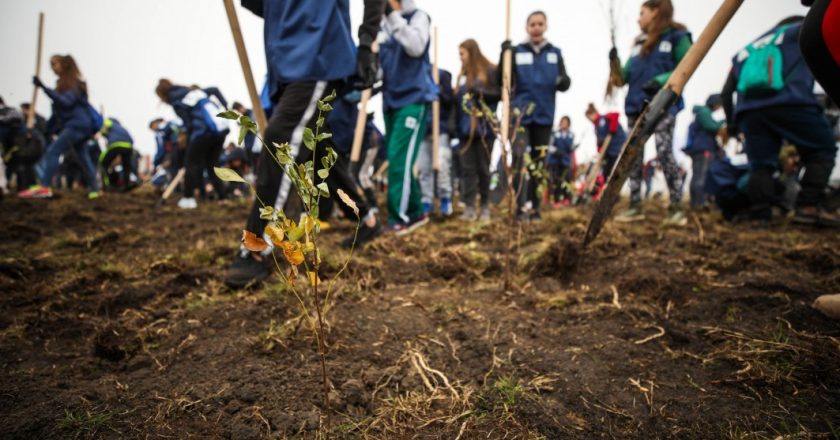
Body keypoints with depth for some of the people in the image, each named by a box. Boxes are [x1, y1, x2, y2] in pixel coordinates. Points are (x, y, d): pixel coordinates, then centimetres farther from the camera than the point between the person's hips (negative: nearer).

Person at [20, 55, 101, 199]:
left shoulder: (74, 82, -7)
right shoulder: (64, 83, 18)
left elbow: (66, 102, -23)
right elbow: (59, 108, 22)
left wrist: (44, 88, -28)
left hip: (77, 124, -10)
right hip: (78, 125, 10)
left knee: (53, 151, -16)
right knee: (83, 156, 10)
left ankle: (44, 187, -23)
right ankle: (94, 189, 13)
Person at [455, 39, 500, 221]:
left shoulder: (490, 71, 0)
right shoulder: (462, 75, 18)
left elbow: (500, 93, -6)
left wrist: (482, 91, -18)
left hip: (484, 128, -4)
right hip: (465, 129, 5)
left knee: (483, 168, 2)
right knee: (468, 168, 0)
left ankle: (485, 206, 11)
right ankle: (469, 207, 1)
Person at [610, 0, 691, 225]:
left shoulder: (677, 36, 1)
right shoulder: (639, 42, 19)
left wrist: (662, 80, -20)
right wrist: (616, 64, 0)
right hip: (636, 106, 7)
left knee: (664, 153, -12)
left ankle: (677, 208, -5)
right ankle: (635, 207, 9)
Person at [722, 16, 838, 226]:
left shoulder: (746, 51, 35)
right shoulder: (803, 29, 28)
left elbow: (727, 91, 27)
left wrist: (731, 123, 31)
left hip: (748, 110, 4)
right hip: (791, 102, -3)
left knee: (761, 165, 7)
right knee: (822, 150, 9)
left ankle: (761, 217, -7)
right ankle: (809, 206, -7)